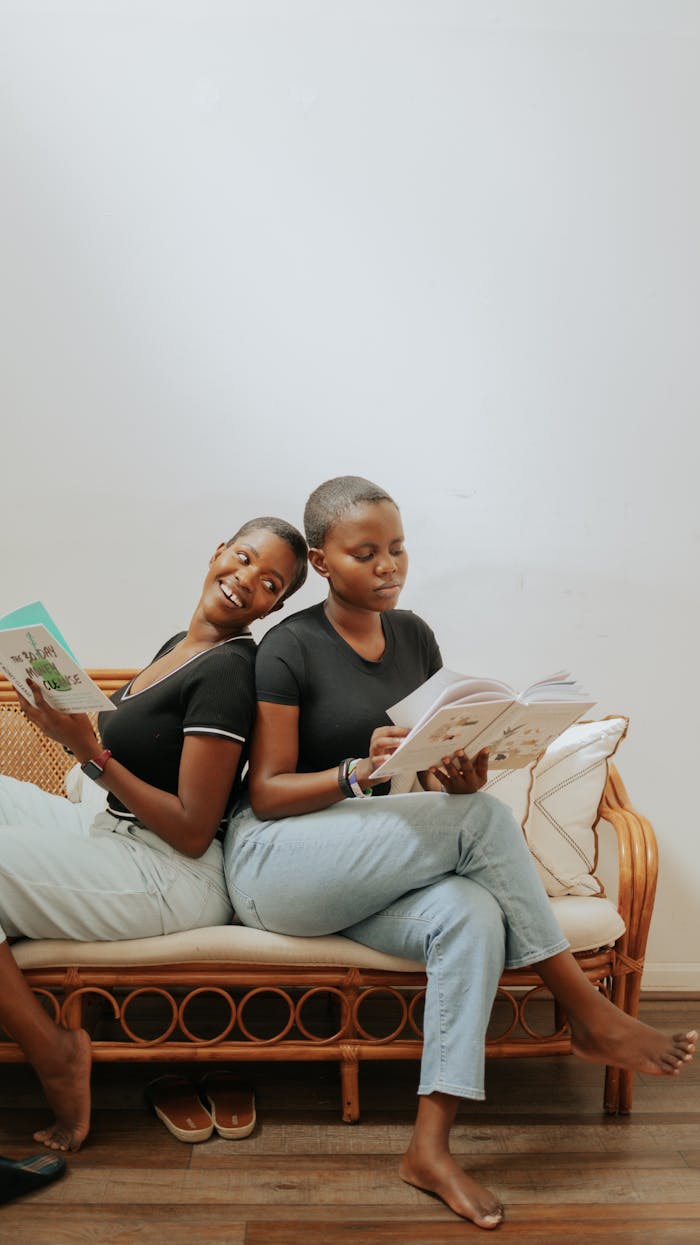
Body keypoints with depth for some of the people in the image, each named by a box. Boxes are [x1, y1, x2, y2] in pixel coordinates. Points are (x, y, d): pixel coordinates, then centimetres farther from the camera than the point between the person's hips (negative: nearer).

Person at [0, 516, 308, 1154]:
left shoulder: (228, 670, -17)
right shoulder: (179, 646, 11)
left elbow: (191, 832, -19)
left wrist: (93, 752, -20)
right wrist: (71, 728, -1)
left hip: (174, 879, -9)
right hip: (121, 839, 9)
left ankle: (54, 1053, -4)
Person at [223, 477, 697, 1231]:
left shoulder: (414, 638, 9)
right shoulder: (290, 648, -9)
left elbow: (443, 778, 12)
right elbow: (265, 794, -10)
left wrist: (462, 776, -12)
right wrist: (360, 772, -27)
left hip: (366, 875, 6)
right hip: (277, 865, -5)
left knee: (472, 918, -29)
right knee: (482, 820, -27)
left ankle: (430, 1149, -23)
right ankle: (588, 1014, -13)